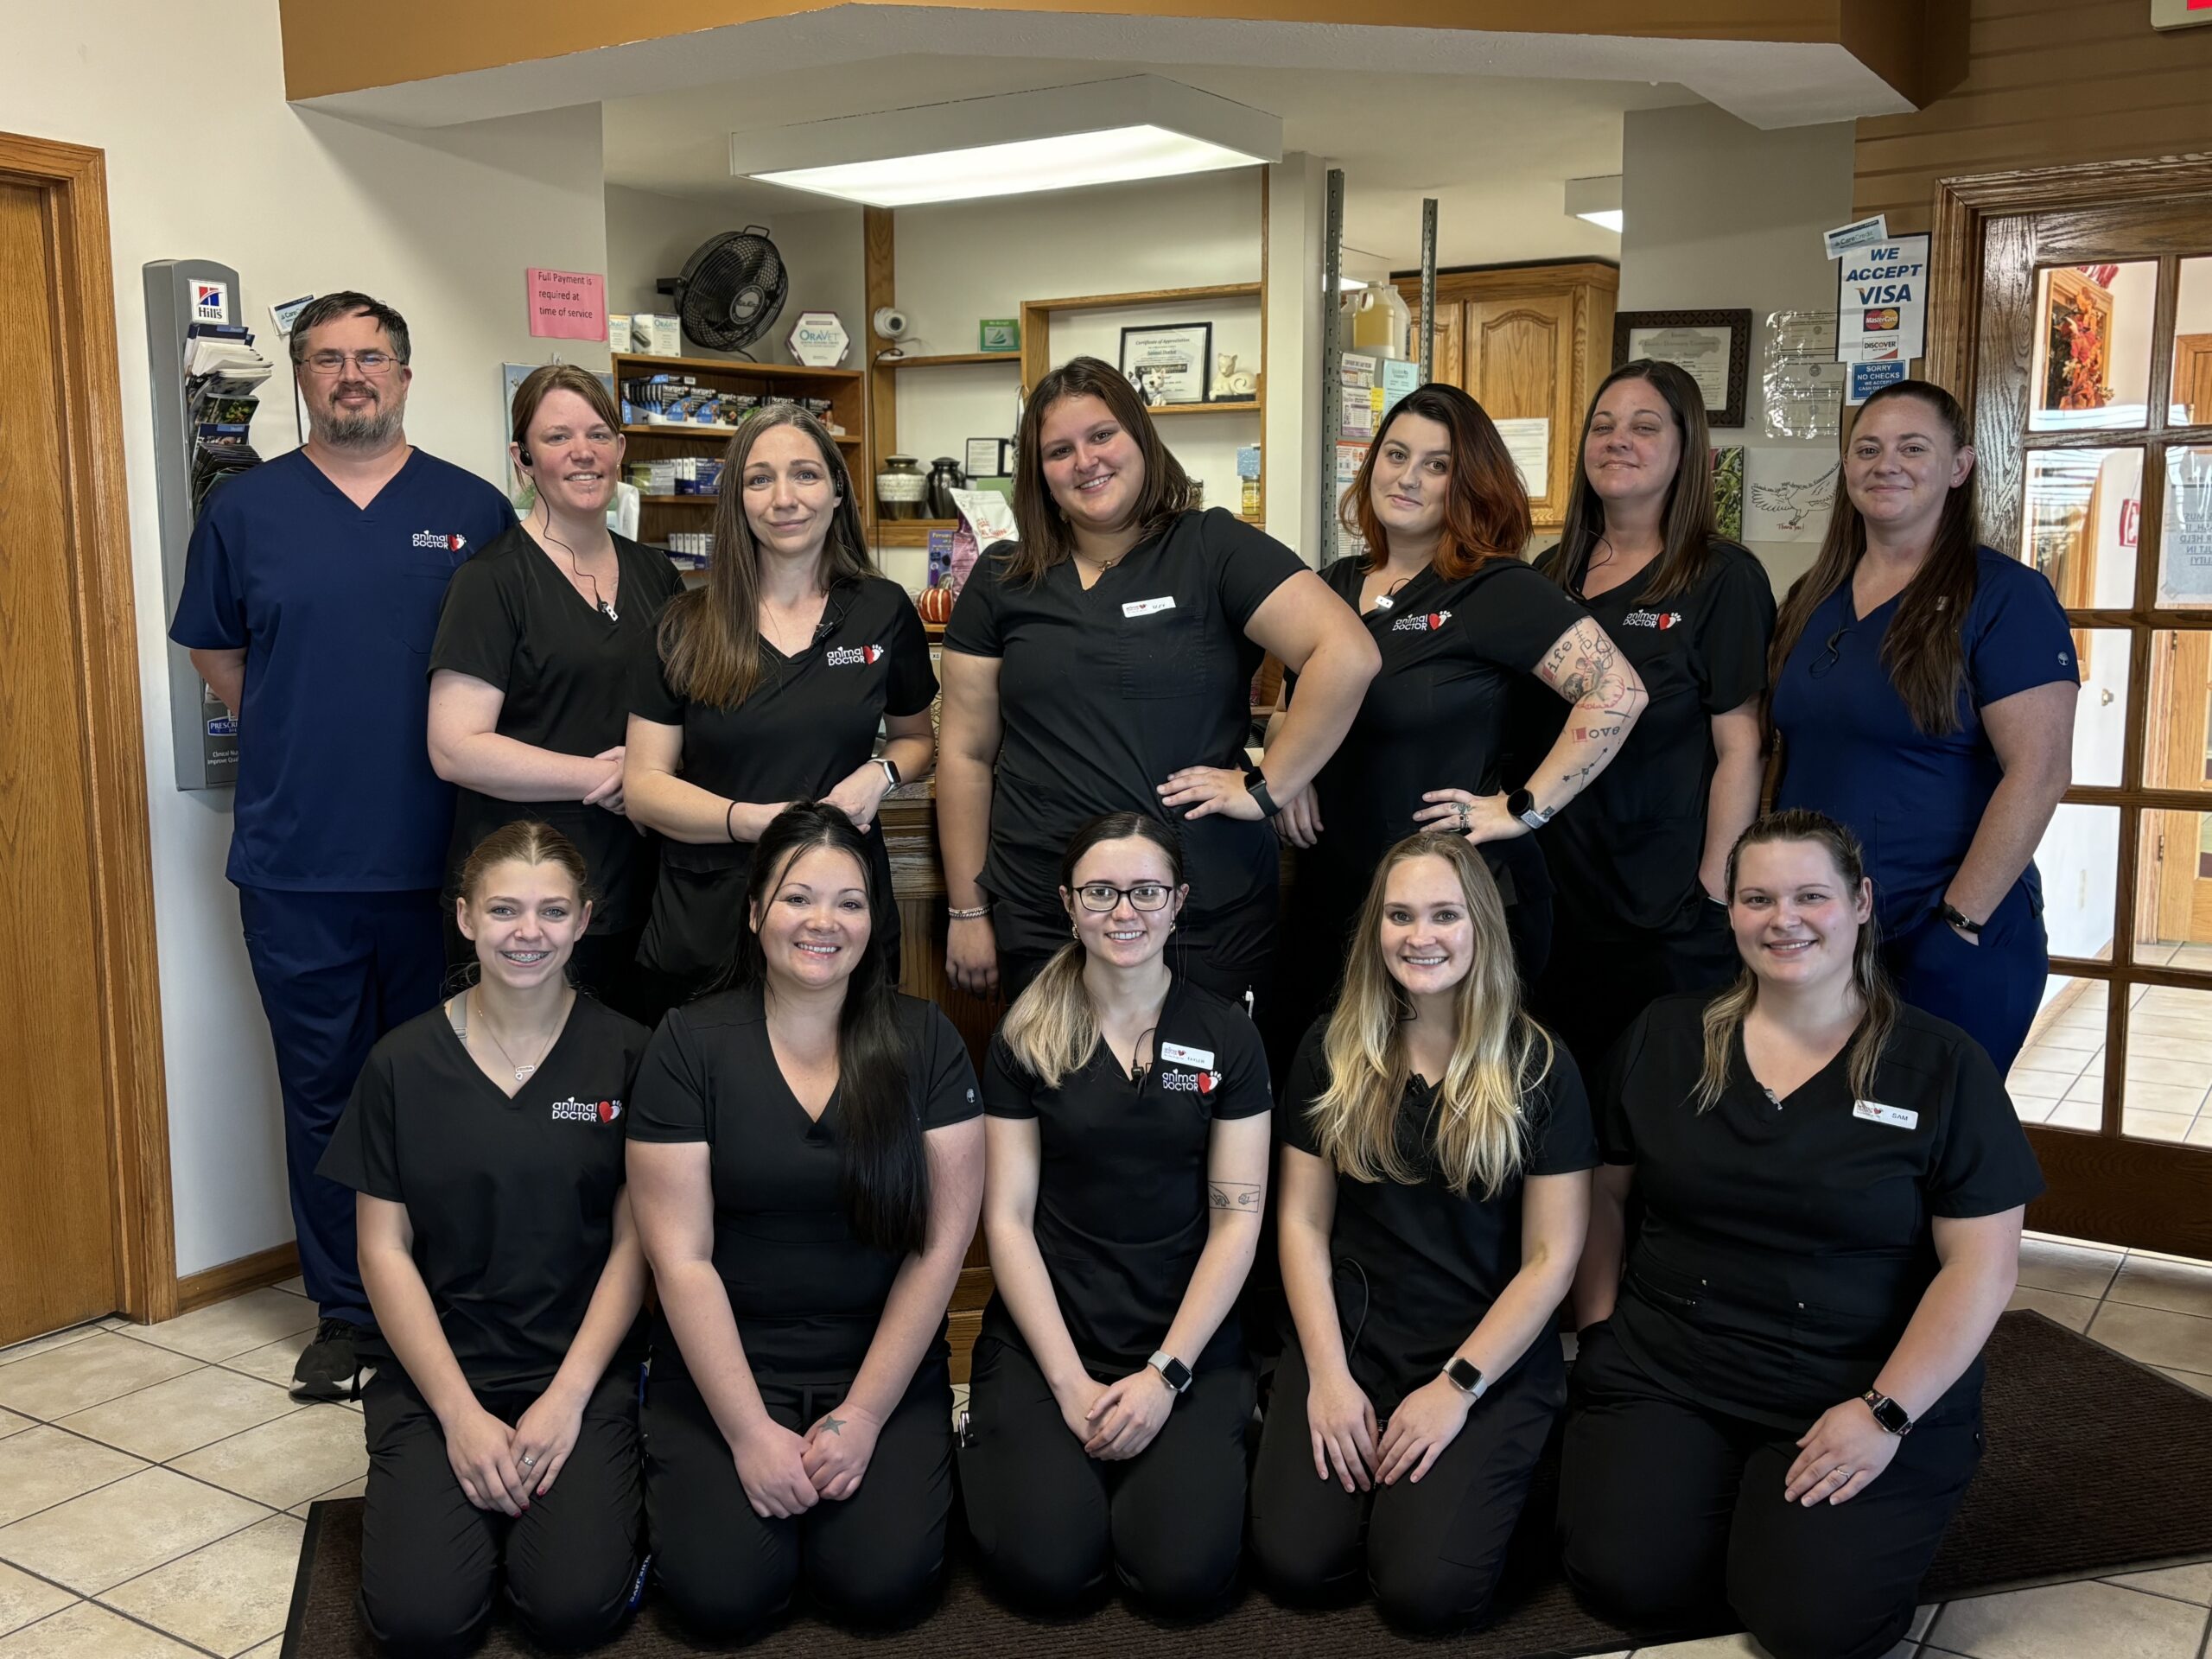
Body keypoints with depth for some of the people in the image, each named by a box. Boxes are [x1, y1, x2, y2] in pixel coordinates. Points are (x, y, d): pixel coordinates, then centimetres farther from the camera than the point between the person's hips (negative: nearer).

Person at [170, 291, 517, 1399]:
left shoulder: (474, 511, 3)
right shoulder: (247, 509, 5)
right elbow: (218, 655, 14)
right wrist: (306, 744, 5)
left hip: (441, 859, 0)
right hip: (296, 862, 0)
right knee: (321, 1090, 8)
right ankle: (343, 1309, 22)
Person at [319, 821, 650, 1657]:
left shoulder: (624, 1056, -3)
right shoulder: (402, 1064, -1)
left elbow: (633, 1242, -2)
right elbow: (384, 1249, -1)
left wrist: (567, 1398, -11)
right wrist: (461, 1414, -9)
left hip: (582, 1367, -1)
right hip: (436, 1368, 1)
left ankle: (600, 1494, 12)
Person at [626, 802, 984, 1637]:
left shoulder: (923, 1040, -3)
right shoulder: (690, 1043, -6)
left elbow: (941, 1242, -4)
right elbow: (682, 1257, -8)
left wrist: (865, 1414, -9)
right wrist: (749, 1432, -12)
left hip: (884, 1362, 1)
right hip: (724, 1364, 0)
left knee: (881, 1581, -17)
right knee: (721, 1592, -16)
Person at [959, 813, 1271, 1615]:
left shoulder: (1226, 1036, 0)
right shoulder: (1026, 1037, 0)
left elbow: (1237, 1219, -1)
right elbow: (1008, 1218, -2)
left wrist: (1166, 1373, -11)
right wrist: (1070, 1382, -11)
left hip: (1188, 1336, 0)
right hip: (1046, 1332, 0)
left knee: (1185, 1575, -19)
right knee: (1045, 1570, -18)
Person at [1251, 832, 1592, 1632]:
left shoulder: (1538, 1065, -6)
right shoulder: (1332, 1050, 1)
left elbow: (1551, 1257, -6)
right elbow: (1302, 1220, 2)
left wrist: (1457, 1387, -12)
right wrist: (1328, 1374, -8)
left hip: (1493, 1356, -2)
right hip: (1350, 1337, 2)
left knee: (1425, 1589, -18)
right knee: (1296, 1561, -16)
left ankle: (1495, 1472, 13)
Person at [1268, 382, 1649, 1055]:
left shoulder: (1496, 591, -11)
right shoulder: (1337, 584, 9)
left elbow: (1619, 692, -20)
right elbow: (1291, 704, 22)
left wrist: (1524, 810, -18)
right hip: (1329, 893, 7)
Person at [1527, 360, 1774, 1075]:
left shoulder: (1722, 579, -6)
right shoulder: (1552, 574, 10)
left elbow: (1741, 750, -11)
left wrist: (1714, 895, -15)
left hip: (1666, 916, -5)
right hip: (1553, 900, 5)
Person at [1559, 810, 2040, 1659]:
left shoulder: (1943, 1066, -4)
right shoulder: (1664, 1038, 4)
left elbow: (1983, 1266, -6)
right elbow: (1603, 1192, 11)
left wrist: (1886, 1413, -13)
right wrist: (1602, 1329, 1)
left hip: (1859, 1388, -2)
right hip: (1661, 1369, 2)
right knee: (1628, 1581, -17)